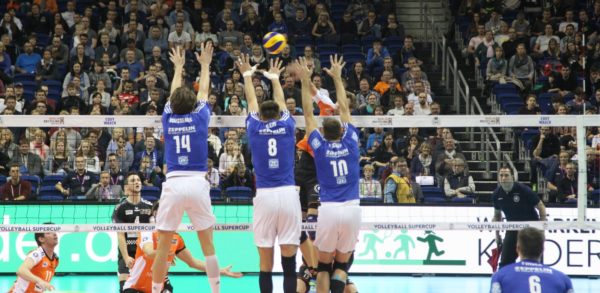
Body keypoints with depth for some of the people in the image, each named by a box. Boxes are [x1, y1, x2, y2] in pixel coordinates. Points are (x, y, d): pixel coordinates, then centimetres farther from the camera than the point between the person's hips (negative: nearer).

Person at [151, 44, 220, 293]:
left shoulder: (168, 118, 7)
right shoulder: (199, 117, 4)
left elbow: (174, 94, 26)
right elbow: (204, 91, 23)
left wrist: (178, 67, 42)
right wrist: (205, 64, 37)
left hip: (173, 183, 1)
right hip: (197, 182, -1)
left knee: (163, 245, 3)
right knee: (207, 243, 5)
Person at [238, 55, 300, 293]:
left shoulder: (255, 128, 6)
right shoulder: (287, 127, 7)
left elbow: (251, 102, 23)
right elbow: (281, 103, 26)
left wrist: (247, 74, 38)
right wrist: (274, 77, 43)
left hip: (264, 196, 0)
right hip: (288, 194, 0)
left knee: (266, 262, 2)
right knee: (289, 260, -1)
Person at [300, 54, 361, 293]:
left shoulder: (320, 146, 2)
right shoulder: (351, 143, 6)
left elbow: (308, 114, 10)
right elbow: (344, 109, 17)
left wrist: (305, 81, 13)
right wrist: (337, 77, 25)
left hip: (329, 210, -1)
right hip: (352, 209, 1)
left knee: (324, 265, 11)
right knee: (342, 264, 10)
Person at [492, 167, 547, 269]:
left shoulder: (523, 189, -19)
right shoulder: (497, 194, -5)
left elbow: (541, 207, -10)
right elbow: (497, 214, 13)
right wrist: (497, 234, 8)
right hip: (512, 229, 4)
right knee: (505, 262, 1)